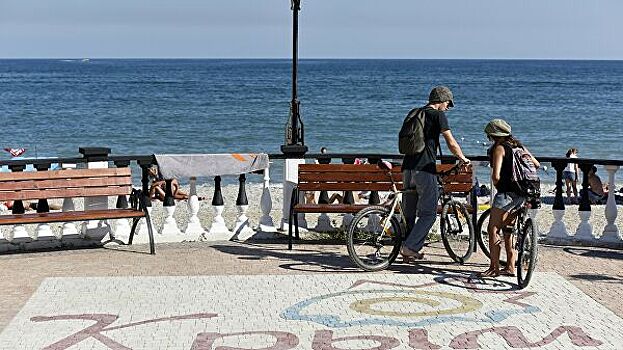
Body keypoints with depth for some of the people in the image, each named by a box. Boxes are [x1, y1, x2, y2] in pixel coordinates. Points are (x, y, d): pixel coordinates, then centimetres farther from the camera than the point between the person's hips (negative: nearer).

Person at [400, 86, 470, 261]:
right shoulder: (438, 115, -2)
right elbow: (451, 143, -3)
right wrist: (462, 158, 15)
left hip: (408, 168, 7)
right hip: (425, 169, -7)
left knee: (410, 212, 13)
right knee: (428, 213, -1)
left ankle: (410, 252, 15)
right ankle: (409, 246, -10)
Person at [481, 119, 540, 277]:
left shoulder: (499, 148, -10)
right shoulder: (519, 146, 12)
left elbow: (496, 176, -19)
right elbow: (536, 164, 18)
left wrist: (496, 185, 2)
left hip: (506, 192, -8)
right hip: (522, 193, 8)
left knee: (493, 230, 2)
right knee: (508, 228, 18)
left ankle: (494, 268, 3)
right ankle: (510, 267, 19)